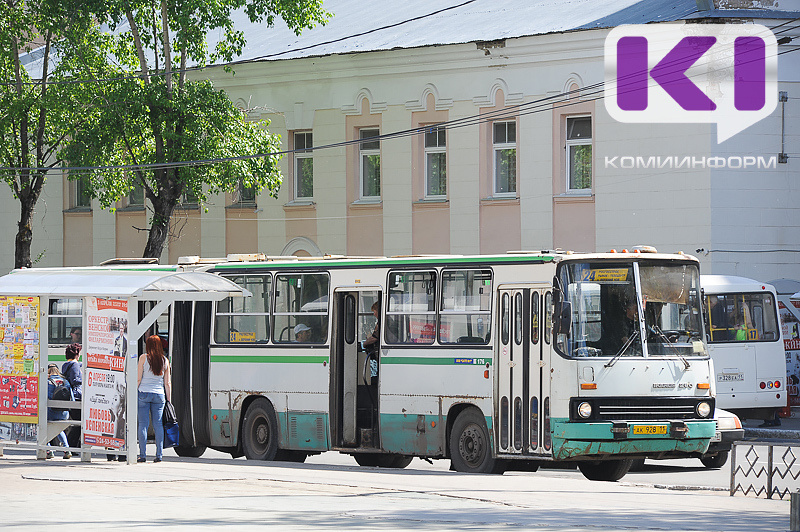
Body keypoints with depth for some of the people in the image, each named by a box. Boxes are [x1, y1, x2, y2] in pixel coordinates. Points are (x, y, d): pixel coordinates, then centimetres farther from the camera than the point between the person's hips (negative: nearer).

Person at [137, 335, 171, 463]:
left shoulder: (144, 358, -3)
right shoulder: (165, 360, 6)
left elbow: (138, 378, -5)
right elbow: (167, 383, 8)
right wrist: (168, 399, 14)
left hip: (144, 393, -3)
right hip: (159, 395, 3)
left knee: (143, 424, -1)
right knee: (158, 424, 5)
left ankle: (142, 454, -4)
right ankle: (159, 454, 1)